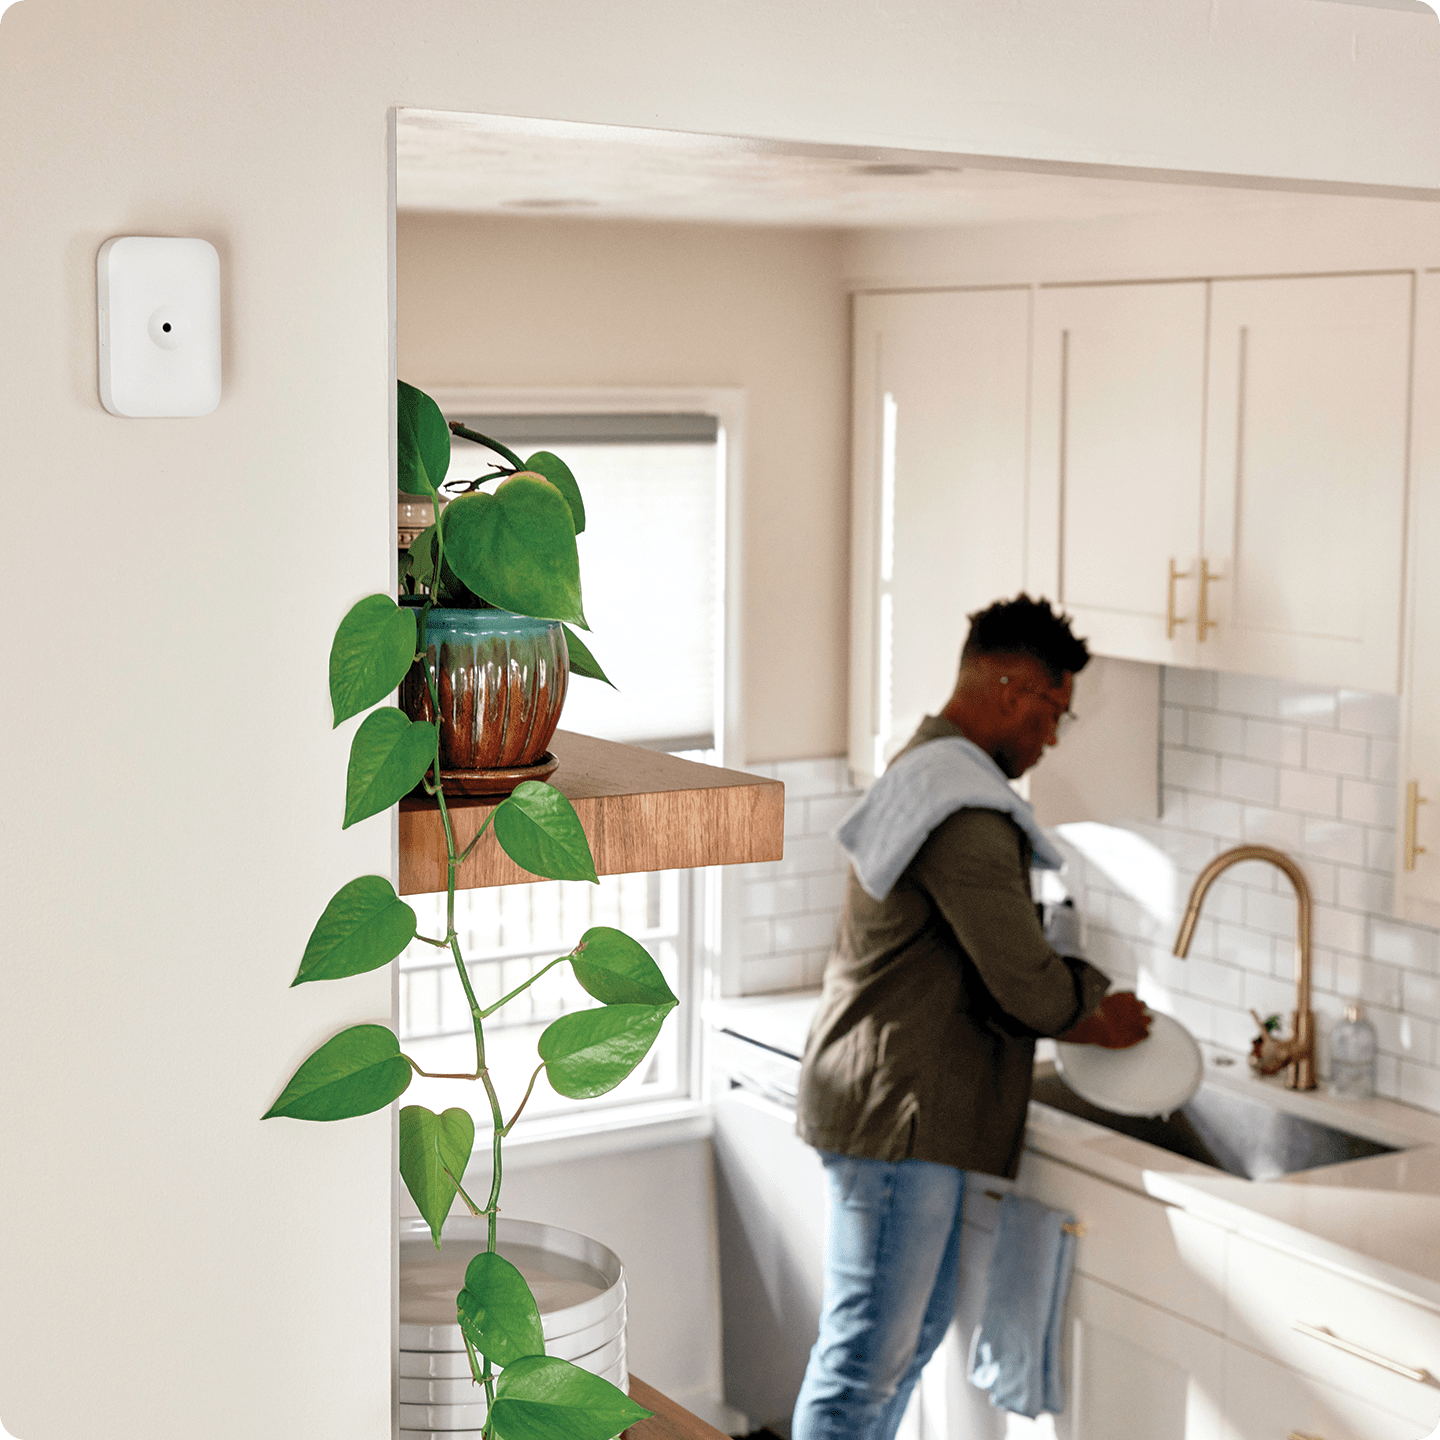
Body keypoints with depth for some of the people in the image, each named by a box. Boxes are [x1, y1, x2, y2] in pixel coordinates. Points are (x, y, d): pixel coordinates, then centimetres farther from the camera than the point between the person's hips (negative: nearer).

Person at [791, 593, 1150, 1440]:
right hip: (899, 1115, -11)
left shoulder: (926, 772, 14)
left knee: (920, 1323, 21)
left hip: (910, 1107, 11)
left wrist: (1076, 1020, 12)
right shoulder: (965, 815, -22)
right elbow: (1028, 985, -21)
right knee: (867, 1355, -2)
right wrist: (1092, 999, 0)